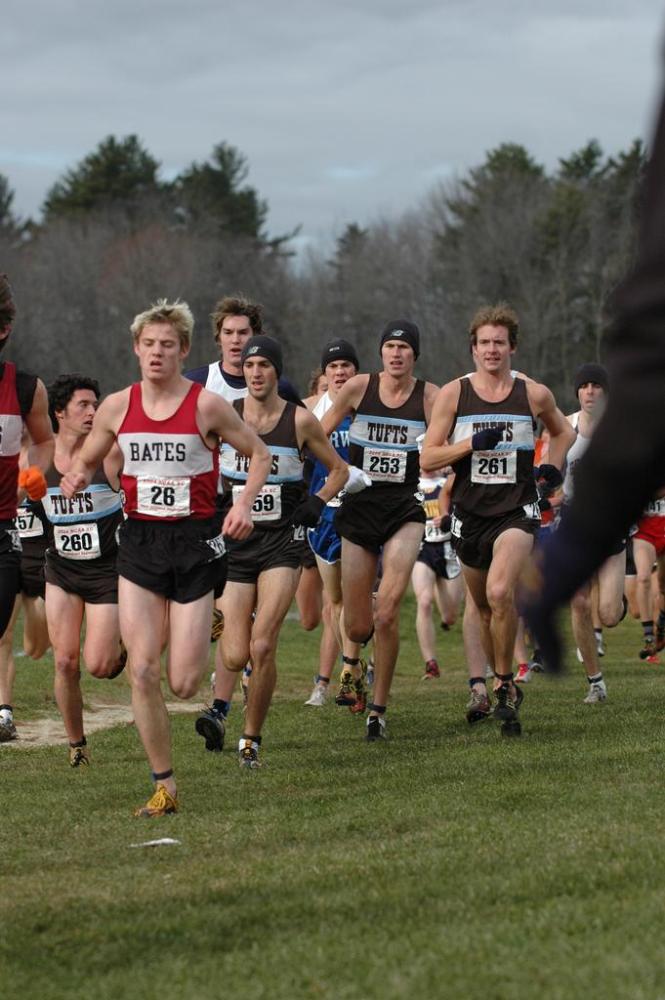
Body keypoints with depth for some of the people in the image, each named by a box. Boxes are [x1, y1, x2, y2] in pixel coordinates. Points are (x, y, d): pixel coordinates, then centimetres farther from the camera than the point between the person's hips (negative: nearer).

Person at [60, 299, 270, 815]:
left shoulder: (206, 405, -7)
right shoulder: (117, 407, 3)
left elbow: (259, 453, 4)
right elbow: (85, 462, 16)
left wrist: (244, 503, -12)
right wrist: (75, 479, -7)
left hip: (195, 543, -3)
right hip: (139, 542, 3)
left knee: (183, 684, -5)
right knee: (143, 672, -8)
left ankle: (208, 626, 32)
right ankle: (165, 786, 4)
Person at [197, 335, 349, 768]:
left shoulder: (300, 420, 0)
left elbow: (339, 469, 14)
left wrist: (316, 503, -1)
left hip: (282, 542, -1)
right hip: (234, 540, 1)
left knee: (262, 648, -13)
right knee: (236, 657, -7)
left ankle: (252, 740, 2)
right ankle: (220, 708, 25)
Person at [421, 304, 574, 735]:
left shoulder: (535, 394, 1)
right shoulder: (453, 393, -1)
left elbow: (563, 430, 23)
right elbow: (428, 458, -4)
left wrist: (554, 466, 5)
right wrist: (472, 444, -17)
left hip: (516, 512, -2)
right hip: (470, 514, 2)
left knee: (500, 593, -25)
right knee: (484, 608, 13)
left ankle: (504, 684, -11)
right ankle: (504, 690, 33)